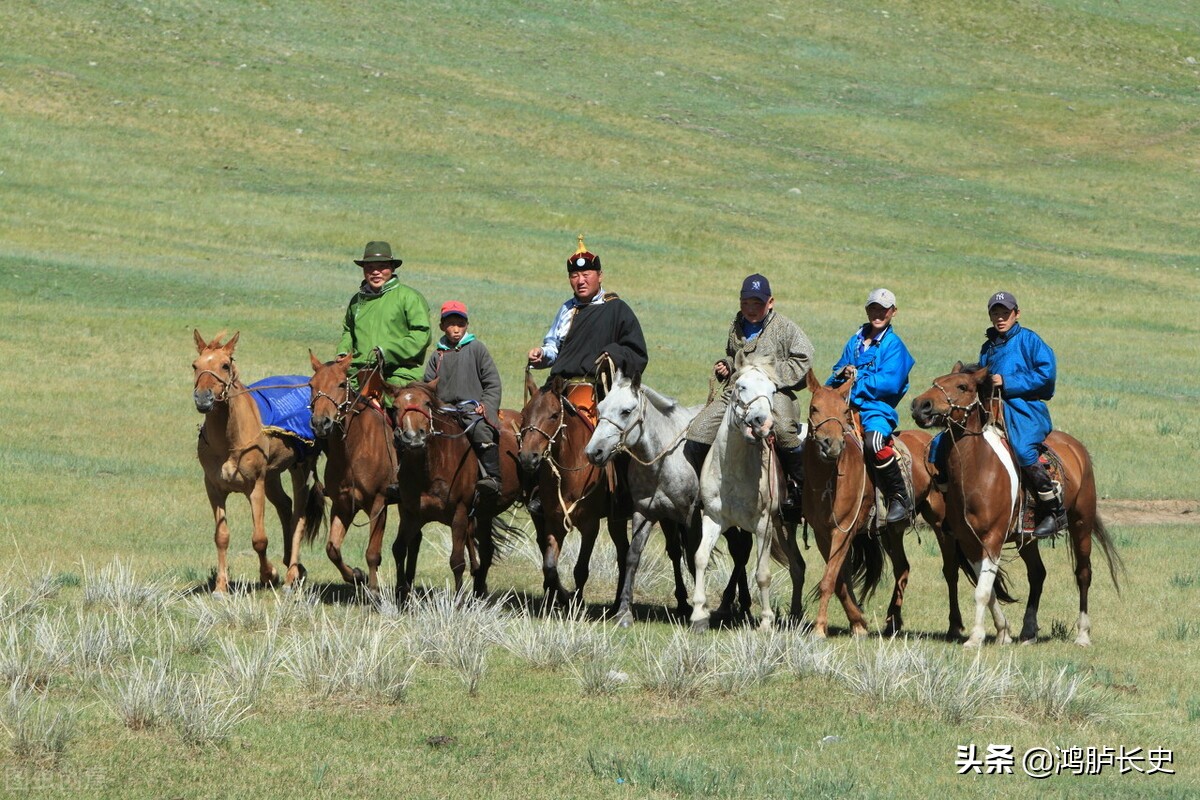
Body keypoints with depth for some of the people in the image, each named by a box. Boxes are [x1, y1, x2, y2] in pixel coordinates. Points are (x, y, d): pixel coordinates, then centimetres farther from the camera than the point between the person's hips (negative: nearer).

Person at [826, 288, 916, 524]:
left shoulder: (894, 345, 0)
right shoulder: (856, 341, 19)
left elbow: (890, 383, -12)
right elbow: (839, 371, 21)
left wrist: (857, 379, -12)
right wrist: (842, 374, -2)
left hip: (877, 409, -7)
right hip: (848, 407, 7)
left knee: (873, 441, -35)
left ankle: (900, 499, -23)